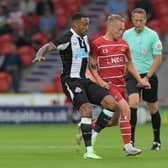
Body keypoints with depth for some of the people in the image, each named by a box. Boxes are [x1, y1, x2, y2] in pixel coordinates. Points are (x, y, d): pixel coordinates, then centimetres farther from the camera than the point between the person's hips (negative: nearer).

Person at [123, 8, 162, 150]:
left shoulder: (152, 35, -7)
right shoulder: (127, 34, 2)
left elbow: (158, 58, -7)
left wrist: (147, 77, -13)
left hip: (149, 75, -1)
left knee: (153, 108, 9)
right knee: (133, 103, -20)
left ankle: (157, 141, 25)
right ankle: (131, 140, -19)